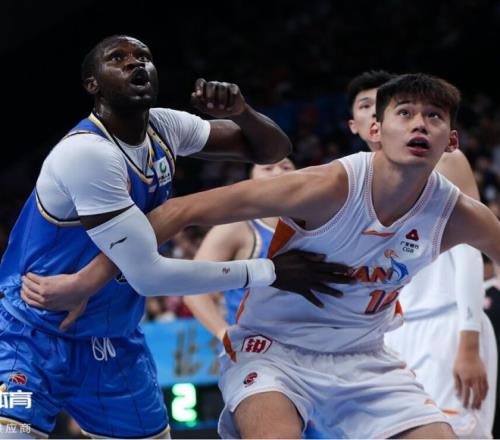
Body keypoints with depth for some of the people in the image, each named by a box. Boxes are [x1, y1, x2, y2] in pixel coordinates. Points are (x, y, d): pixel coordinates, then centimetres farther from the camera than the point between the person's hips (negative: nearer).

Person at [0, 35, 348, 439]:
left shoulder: (163, 128, -2)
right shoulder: (86, 152, -25)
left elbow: (274, 149, 7)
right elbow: (148, 275, -26)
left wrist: (241, 111, -17)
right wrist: (267, 271, -20)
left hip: (116, 345, 8)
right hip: (33, 340, -8)